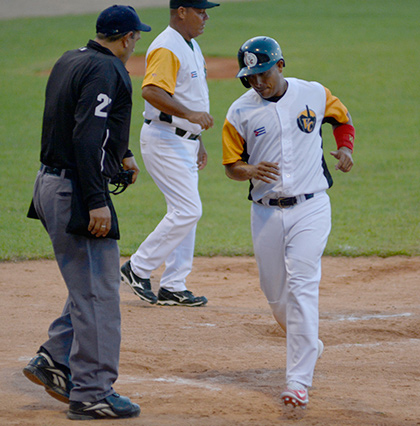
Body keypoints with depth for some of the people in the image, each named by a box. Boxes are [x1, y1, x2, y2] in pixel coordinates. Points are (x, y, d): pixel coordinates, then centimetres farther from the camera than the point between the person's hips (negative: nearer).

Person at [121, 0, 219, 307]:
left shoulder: (191, 46, 16)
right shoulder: (166, 48, -17)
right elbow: (152, 91, -30)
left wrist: (198, 141, 23)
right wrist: (189, 114, -36)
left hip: (185, 140, 10)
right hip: (165, 140, -10)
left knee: (186, 212, 10)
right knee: (187, 210, -13)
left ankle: (173, 287, 14)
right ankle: (138, 269, -3)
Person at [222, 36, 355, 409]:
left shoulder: (315, 95, 0)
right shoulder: (240, 112, 0)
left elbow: (343, 118, 19)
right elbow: (231, 165, 5)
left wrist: (345, 148, -1)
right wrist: (251, 170, -18)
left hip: (311, 209, -3)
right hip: (265, 212, 3)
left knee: (302, 286, -14)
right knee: (275, 293, 10)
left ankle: (299, 382, -16)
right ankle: (308, 344, 40)